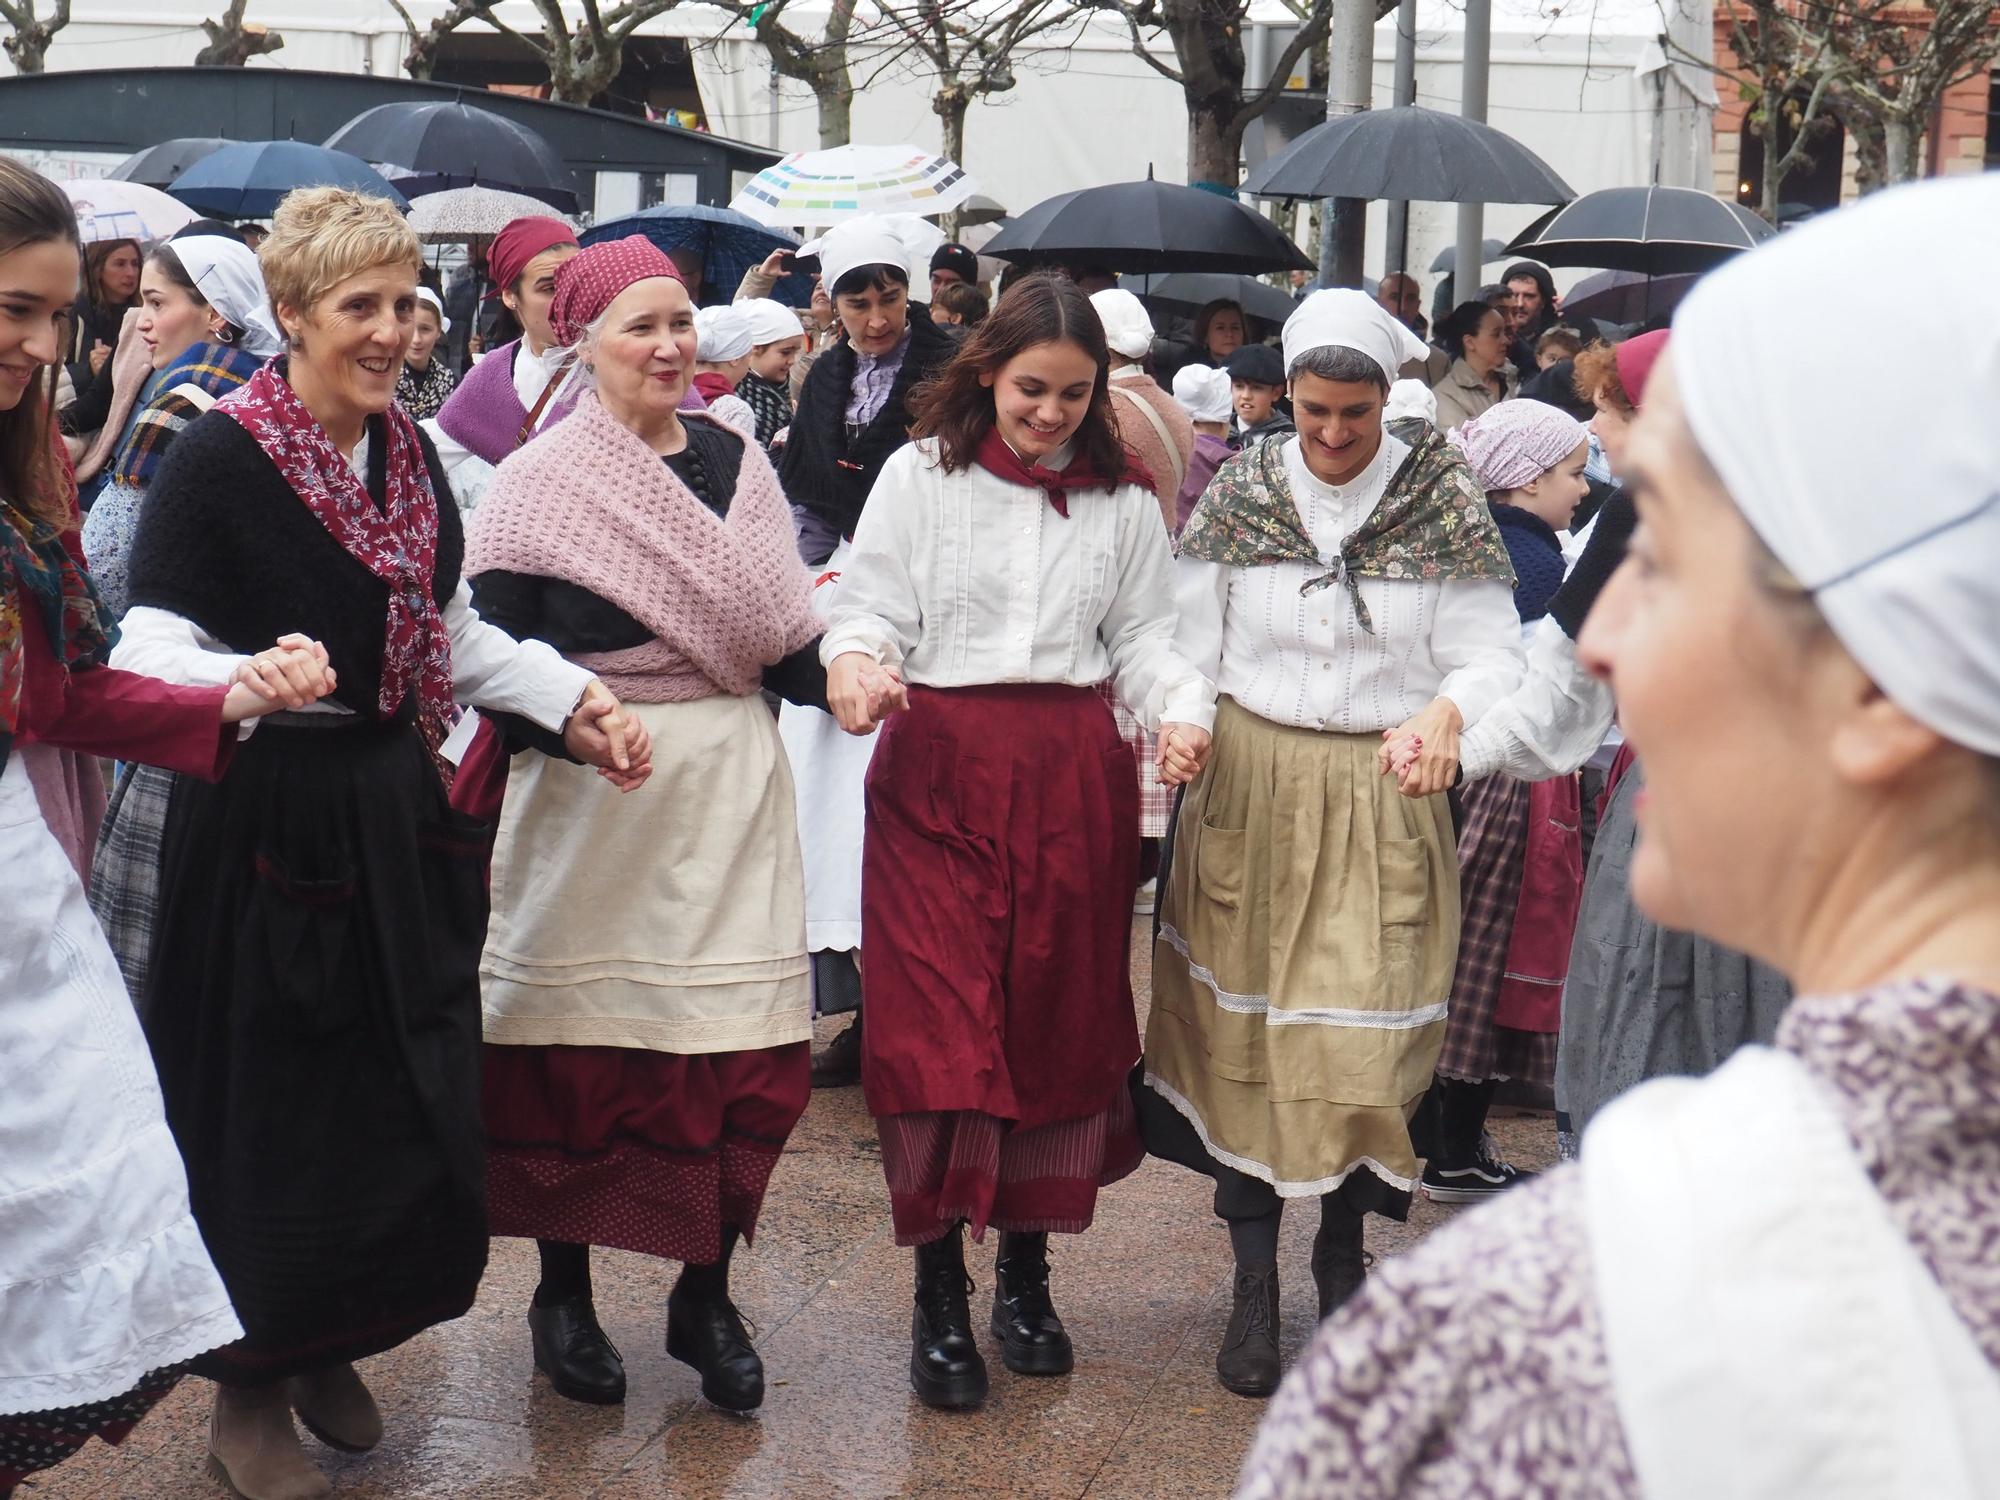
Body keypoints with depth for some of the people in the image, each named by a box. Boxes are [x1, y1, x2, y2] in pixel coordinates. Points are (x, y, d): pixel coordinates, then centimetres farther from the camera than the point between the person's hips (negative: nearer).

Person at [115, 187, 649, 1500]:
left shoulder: (410, 452, 9)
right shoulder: (219, 456, -13)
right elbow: (150, 651, -18)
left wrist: (570, 698, 8)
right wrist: (254, 682, -38)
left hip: (400, 818, 7)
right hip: (274, 825, -7)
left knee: (410, 1107, 10)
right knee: (276, 1116, 0)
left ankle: (331, 1353, 32)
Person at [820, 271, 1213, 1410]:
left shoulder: (1124, 501, 12)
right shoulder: (922, 476, 6)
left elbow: (1144, 636, 10)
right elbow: (875, 606, 3)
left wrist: (1181, 710, -10)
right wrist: (855, 661, -19)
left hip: (1073, 778, 3)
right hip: (939, 771, -2)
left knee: (1060, 1016, 6)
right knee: (938, 1024, -8)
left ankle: (1027, 1267, 21)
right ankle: (941, 1294, 3)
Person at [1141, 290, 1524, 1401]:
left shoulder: (1445, 499, -2)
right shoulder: (1240, 492, 3)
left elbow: (1494, 657, -4)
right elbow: (1190, 648, 7)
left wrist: (1448, 709, -24)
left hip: (1383, 802, -1)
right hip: (1248, 788, 1)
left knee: (1363, 1036, -2)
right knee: (1245, 1028, 3)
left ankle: (1343, 1253, 23)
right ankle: (1255, 1286, 15)